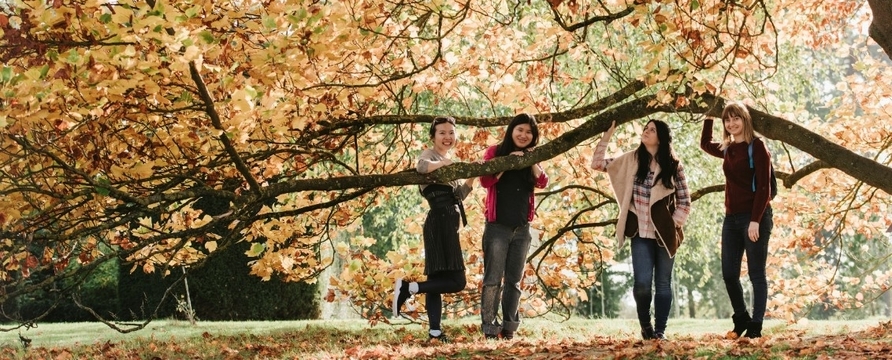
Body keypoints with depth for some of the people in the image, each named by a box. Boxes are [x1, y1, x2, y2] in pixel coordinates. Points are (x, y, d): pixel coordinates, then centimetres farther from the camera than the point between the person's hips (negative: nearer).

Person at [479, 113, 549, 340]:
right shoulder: (495, 152, 2)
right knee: (493, 279, -6)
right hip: (497, 227, -4)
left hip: (522, 229, 4)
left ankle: (509, 327, 10)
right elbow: (485, 181, -12)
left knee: (514, 280, 6)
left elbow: (542, 182, -1)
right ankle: (489, 327, -4)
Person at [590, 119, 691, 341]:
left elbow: (685, 200, 3)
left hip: (665, 234, 0)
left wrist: (674, 223, -7)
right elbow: (597, 163, 2)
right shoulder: (631, 160, 3)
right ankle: (645, 325, 14)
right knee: (642, 283, -10)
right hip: (641, 234, 0)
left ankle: (660, 329, 15)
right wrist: (607, 135, -3)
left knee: (663, 284, 6)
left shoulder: (673, 165, -1)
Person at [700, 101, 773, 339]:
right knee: (729, 274, 8)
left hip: (754, 217, -7)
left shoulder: (757, 147, -8)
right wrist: (708, 117, 22)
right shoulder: (727, 149, 11)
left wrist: (755, 220, -20)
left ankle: (755, 326, 3)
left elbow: (763, 187, -13)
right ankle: (741, 320, 24)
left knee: (756, 274, -1)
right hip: (731, 218, 7)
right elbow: (705, 144, 34)